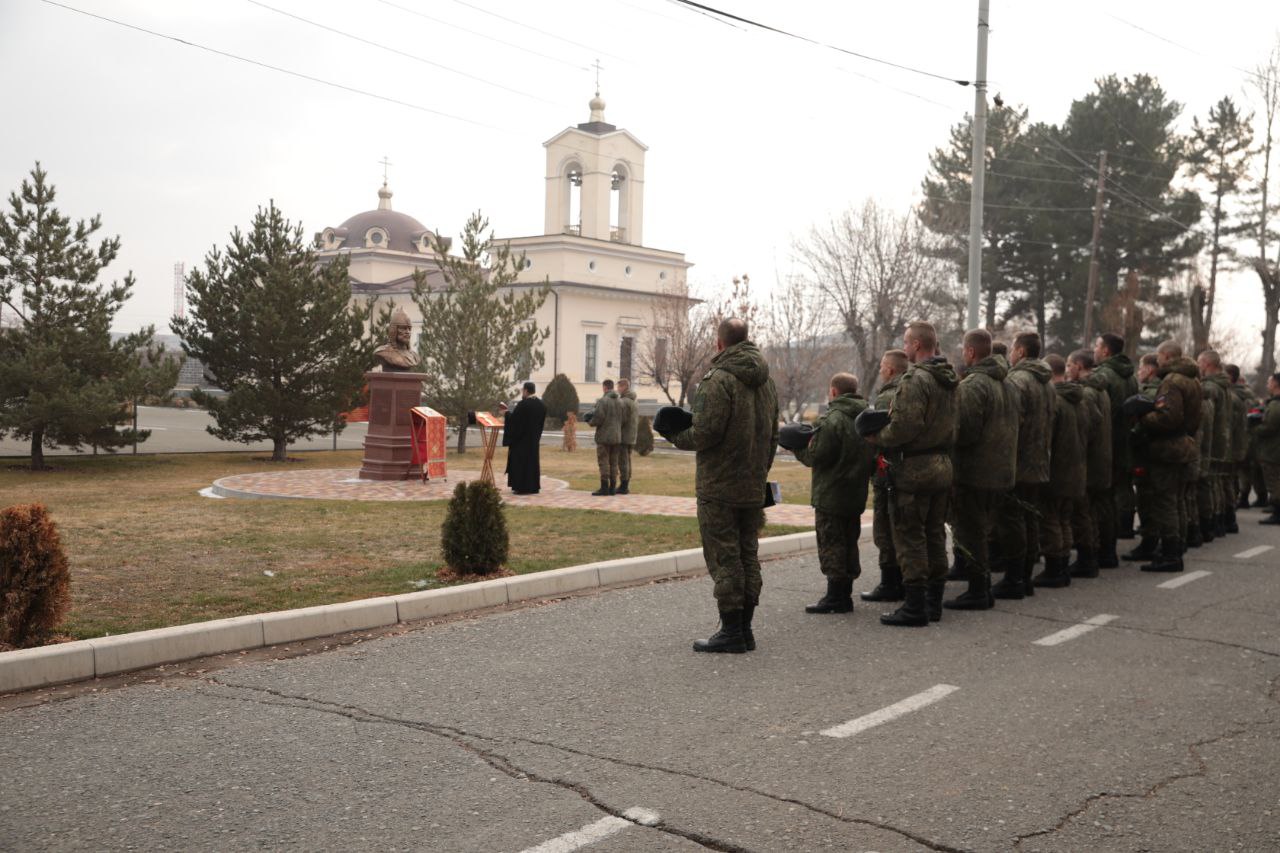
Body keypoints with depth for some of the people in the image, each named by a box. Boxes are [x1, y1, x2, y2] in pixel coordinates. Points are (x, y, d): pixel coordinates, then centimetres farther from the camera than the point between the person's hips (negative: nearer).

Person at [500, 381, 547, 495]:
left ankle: (522, 487, -2)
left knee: (521, 461, -1)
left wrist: (506, 413, 3)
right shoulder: (541, 405, 5)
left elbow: (513, 419, -16)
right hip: (534, 438, 7)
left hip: (521, 439, -7)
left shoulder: (523, 404, -19)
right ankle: (533, 486, 14)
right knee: (533, 460, 12)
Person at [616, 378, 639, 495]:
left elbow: (622, 419, -19)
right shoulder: (634, 402, 17)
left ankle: (623, 486, -6)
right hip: (632, 437, 9)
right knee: (627, 461, 12)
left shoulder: (623, 401, -13)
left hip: (623, 436, -9)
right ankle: (626, 486, 15)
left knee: (622, 461, -6)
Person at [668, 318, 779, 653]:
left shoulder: (719, 380, -15)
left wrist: (675, 435, -2)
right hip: (754, 488, 8)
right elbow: (773, 437, 17)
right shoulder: (766, 381, 13)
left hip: (719, 489, -8)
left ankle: (731, 632, 1)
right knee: (748, 556, 12)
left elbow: (705, 433, -21)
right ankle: (744, 629, 18)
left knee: (724, 558, -2)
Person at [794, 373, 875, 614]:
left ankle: (836, 596, -1)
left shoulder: (831, 420, -17)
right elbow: (872, 457, 12)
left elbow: (816, 456, -17)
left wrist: (798, 448, -1)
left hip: (831, 495, -8)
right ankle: (845, 594, 20)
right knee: (849, 543, 15)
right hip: (856, 494, 8)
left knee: (831, 544, -2)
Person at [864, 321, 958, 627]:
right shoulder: (949, 381, 13)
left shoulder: (915, 380, -17)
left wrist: (877, 437, -8)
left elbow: (905, 426, -25)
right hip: (942, 466, 9)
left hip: (913, 469, -9)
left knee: (910, 537, -3)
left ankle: (914, 606, -1)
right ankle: (934, 601, 22)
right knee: (935, 535, 15)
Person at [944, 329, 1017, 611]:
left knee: (969, 533, -1)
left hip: (974, 471, -9)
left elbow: (965, 431, -22)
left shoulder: (971, 385, -16)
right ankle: (984, 588, 22)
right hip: (1001, 471, 9)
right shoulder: (1005, 385, 13)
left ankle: (977, 592, 2)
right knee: (982, 532, 17)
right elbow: (1010, 428, 17)